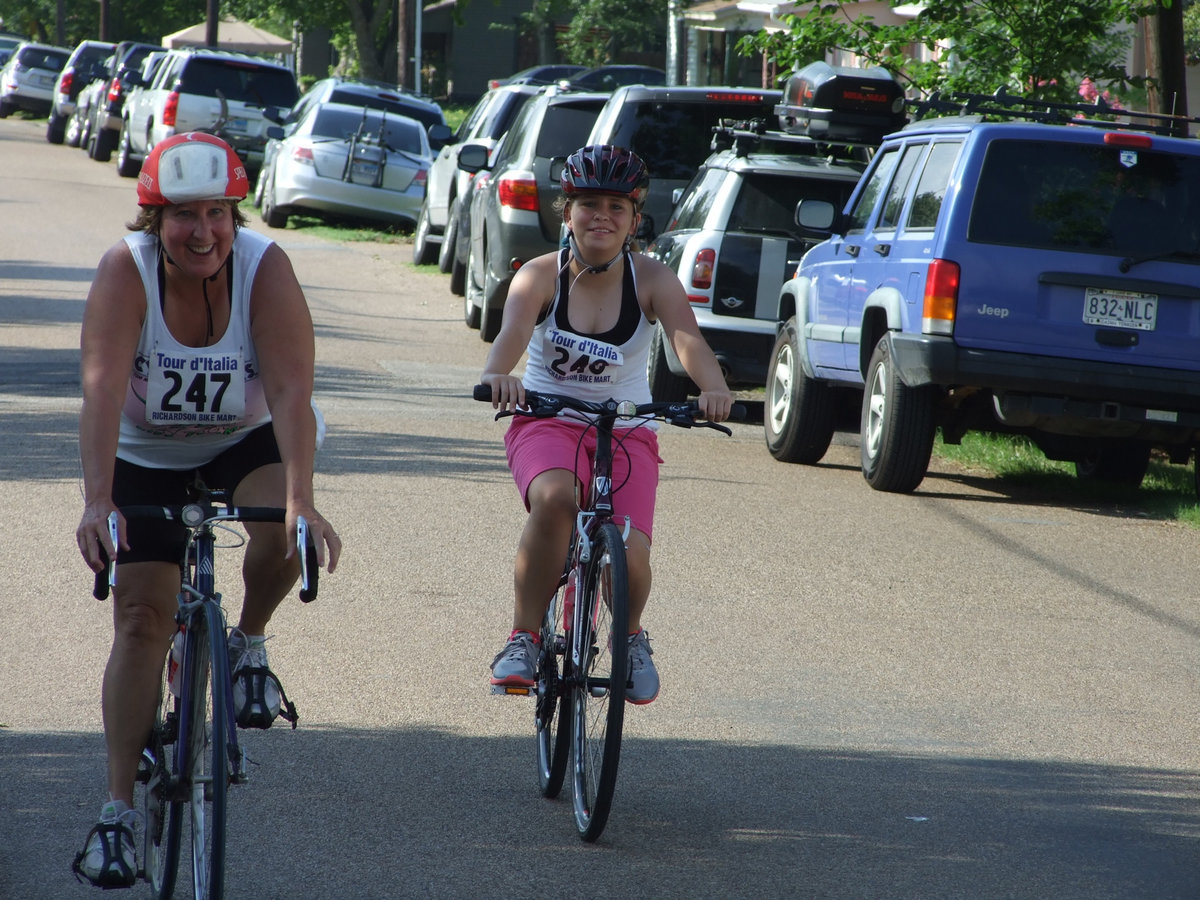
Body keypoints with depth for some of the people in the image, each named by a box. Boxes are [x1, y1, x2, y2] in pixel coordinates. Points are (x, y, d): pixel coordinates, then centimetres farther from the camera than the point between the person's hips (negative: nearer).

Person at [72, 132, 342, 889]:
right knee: (142, 617, -9)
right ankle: (119, 810, -4)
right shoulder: (126, 271, -25)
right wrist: (97, 502, -49)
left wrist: (301, 500, -48)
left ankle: (250, 644, 0)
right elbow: (102, 387, -36)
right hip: (146, 455, 0)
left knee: (285, 531, -31)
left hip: (246, 440, 0)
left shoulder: (266, 268, -25)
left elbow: (291, 389, -34)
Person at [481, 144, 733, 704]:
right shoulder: (540, 276, -9)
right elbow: (512, 333, -29)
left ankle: (631, 636, 16)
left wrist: (713, 388, -46)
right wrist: (497, 375, -52)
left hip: (626, 429, 1)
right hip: (546, 422, -1)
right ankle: (524, 637, -19)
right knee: (555, 501, -36)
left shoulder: (651, 280, -7)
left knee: (628, 555, -21)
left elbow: (687, 340, -23)